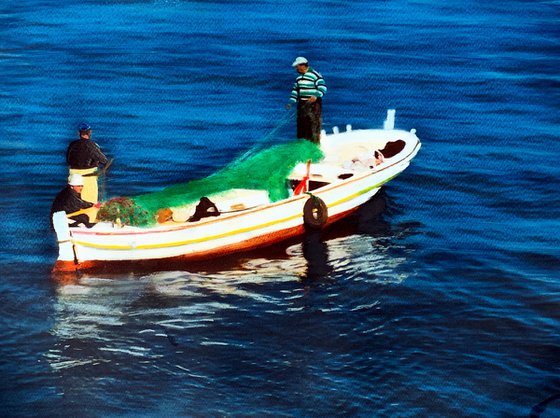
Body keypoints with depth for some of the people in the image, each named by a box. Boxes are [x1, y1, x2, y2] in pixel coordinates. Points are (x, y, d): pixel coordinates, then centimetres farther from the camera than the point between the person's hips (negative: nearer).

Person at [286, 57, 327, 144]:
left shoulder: (314, 75, -9)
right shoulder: (299, 77, 16)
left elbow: (323, 87, -15)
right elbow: (295, 90, 21)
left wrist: (316, 96, -29)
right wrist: (291, 102, 12)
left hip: (313, 104, -8)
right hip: (302, 104, 8)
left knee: (314, 125, -11)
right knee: (301, 125, 10)